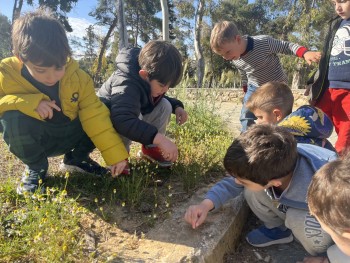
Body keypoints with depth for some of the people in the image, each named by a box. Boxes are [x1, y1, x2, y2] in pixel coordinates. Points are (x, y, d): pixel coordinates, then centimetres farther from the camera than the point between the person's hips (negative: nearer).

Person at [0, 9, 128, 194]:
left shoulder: (77, 77, -16)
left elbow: (95, 115, -19)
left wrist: (116, 155, -23)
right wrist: (28, 103, -38)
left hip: (67, 136, 2)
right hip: (31, 139, -2)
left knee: (107, 113, -14)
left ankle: (76, 158, 7)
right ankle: (35, 167, -5)